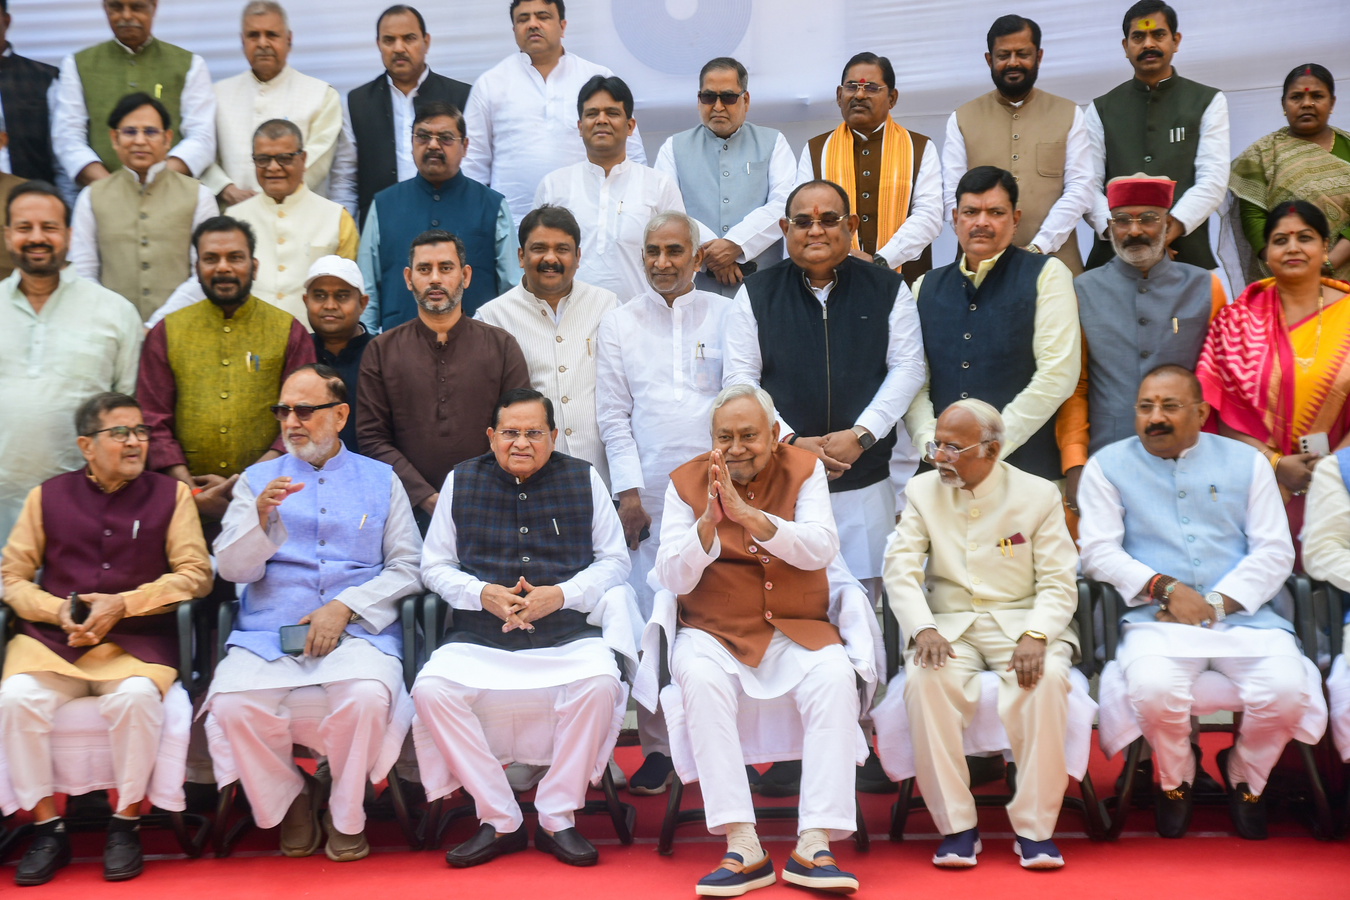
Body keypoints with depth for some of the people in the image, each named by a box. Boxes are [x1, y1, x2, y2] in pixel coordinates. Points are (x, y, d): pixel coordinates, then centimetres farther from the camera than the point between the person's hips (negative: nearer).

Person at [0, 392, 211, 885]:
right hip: (51, 638, 2)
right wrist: (59, 611, -8)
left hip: (136, 637, -1)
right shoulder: (47, 497, 13)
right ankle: (46, 828, -12)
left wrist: (122, 604, -9)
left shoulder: (170, 494, 10)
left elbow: (196, 572, 1)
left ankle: (125, 824, -14)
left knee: (135, 697, -34)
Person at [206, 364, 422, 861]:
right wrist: (262, 517, -13)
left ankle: (345, 815, -5)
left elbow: (406, 568, 6)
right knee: (233, 703, -28)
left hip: (358, 629, -1)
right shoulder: (257, 480, 16)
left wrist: (345, 606, -8)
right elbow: (232, 568, 6)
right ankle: (289, 801, 1)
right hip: (267, 632, 1)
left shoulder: (380, 480, 14)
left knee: (367, 696, -33)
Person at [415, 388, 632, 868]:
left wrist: (562, 594, -8)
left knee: (599, 682, -33)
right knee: (431, 688, -27)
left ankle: (557, 818, -13)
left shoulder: (584, 479, 10)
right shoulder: (461, 481, 12)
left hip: (569, 634, -1)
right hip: (479, 639, 1)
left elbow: (613, 560, 10)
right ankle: (499, 821, -13)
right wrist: (482, 593, -7)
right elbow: (435, 564, 14)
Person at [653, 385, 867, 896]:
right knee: (699, 678, -33)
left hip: (797, 631, 1)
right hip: (715, 633, 0)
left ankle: (814, 844, -26)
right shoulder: (686, 482, 4)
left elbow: (821, 550, -11)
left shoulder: (804, 471, 4)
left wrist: (749, 515, -23)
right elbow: (672, 579, -2)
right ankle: (741, 846, -32)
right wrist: (709, 520, -19)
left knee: (836, 677, -29)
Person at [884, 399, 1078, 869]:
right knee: (925, 679, -31)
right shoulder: (922, 491, 8)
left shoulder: (1039, 495, 2)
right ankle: (956, 826, -20)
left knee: (1045, 680, -33)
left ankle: (1034, 827, -20)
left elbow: (1059, 584, -2)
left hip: (1021, 620, -1)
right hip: (950, 625, 1)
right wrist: (923, 629, -19)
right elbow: (901, 568, -1)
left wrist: (1035, 636, -21)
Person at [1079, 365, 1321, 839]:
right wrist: (1165, 588, -13)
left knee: (1287, 690, -27)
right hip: (1158, 619, -2)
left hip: (1242, 616, 2)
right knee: (1153, 689, -34)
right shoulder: (1108, 466, 11)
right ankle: (1175, 779, 2)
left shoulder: (1245, 461, 15)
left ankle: (1244, 776, 8)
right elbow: (1099, 551, 1)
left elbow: (1275, 550, 7)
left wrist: (1219, 603, -8)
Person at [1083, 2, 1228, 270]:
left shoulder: (1208, 102, 11)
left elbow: (1213, 179, -2)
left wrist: (1175, 223, -18)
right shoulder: (1100, 109, 14)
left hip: (1186, 253, -1)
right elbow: (1088, 184, 3)